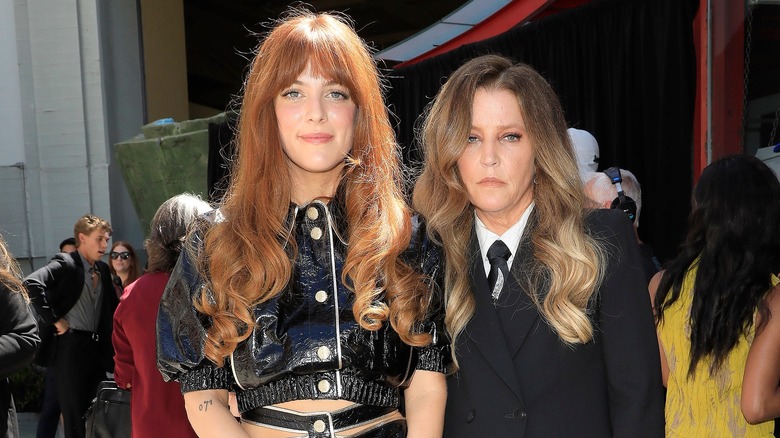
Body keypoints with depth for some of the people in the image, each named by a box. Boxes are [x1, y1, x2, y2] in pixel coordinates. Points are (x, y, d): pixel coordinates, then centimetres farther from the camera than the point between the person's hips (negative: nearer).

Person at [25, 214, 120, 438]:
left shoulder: (103, 269, 13)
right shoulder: (65, 263, -9)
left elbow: (112, 307, 19)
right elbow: (32, 283, -26)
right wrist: (54, 319, -21)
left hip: (97, 348, 7)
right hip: (72, 347, -7)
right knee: (75, 415, 1)